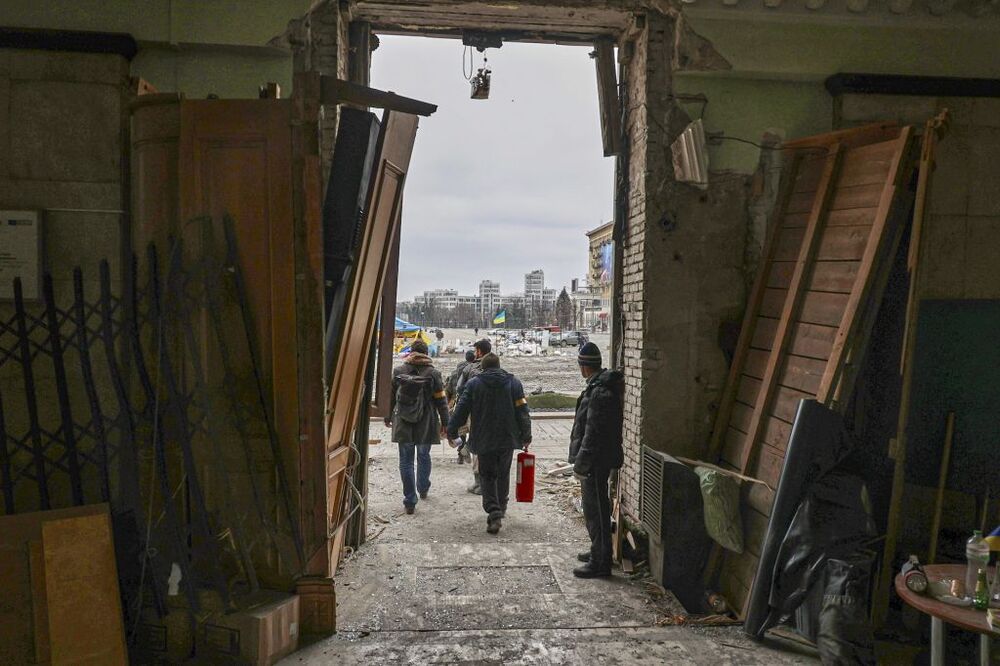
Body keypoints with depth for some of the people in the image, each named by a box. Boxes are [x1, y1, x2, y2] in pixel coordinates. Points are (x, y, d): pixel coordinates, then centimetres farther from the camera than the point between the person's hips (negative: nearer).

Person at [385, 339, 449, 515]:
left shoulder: (398, 371, -2)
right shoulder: (433, 373, -6)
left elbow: (390, 396, 5)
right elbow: (441, 400, -4)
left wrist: (388, 417, 18)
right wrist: (444, 423, 4)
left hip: (403, 425, 0)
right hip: (426, 425, 0)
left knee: (406, 461, 6)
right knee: (424, 457, 20)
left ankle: (410, 501, 4)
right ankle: (423, 490, 36)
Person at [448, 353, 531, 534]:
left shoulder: (473, 383, -3)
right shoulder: (513, 383, 2)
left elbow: (461, 410, -3)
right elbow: (522, 412, 1)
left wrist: (452, 432, 7)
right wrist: (526, 437, 8)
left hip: (483, 440, -2)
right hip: (507, 439, 2)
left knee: (487, 477, 5)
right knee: (503, 474, 18)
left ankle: (494, 513, -10)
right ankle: (501, 509, 31)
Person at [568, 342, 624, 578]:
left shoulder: (600, 392, -23)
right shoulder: (599, 385, 10)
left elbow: (593, 433, -25)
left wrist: (581, 463, -20)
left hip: (596, 461, -10)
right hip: (597, 459, 10)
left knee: (595, 510, -2)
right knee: (596, 507, 21)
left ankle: (600, 563, 7)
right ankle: (599, 551, 35)